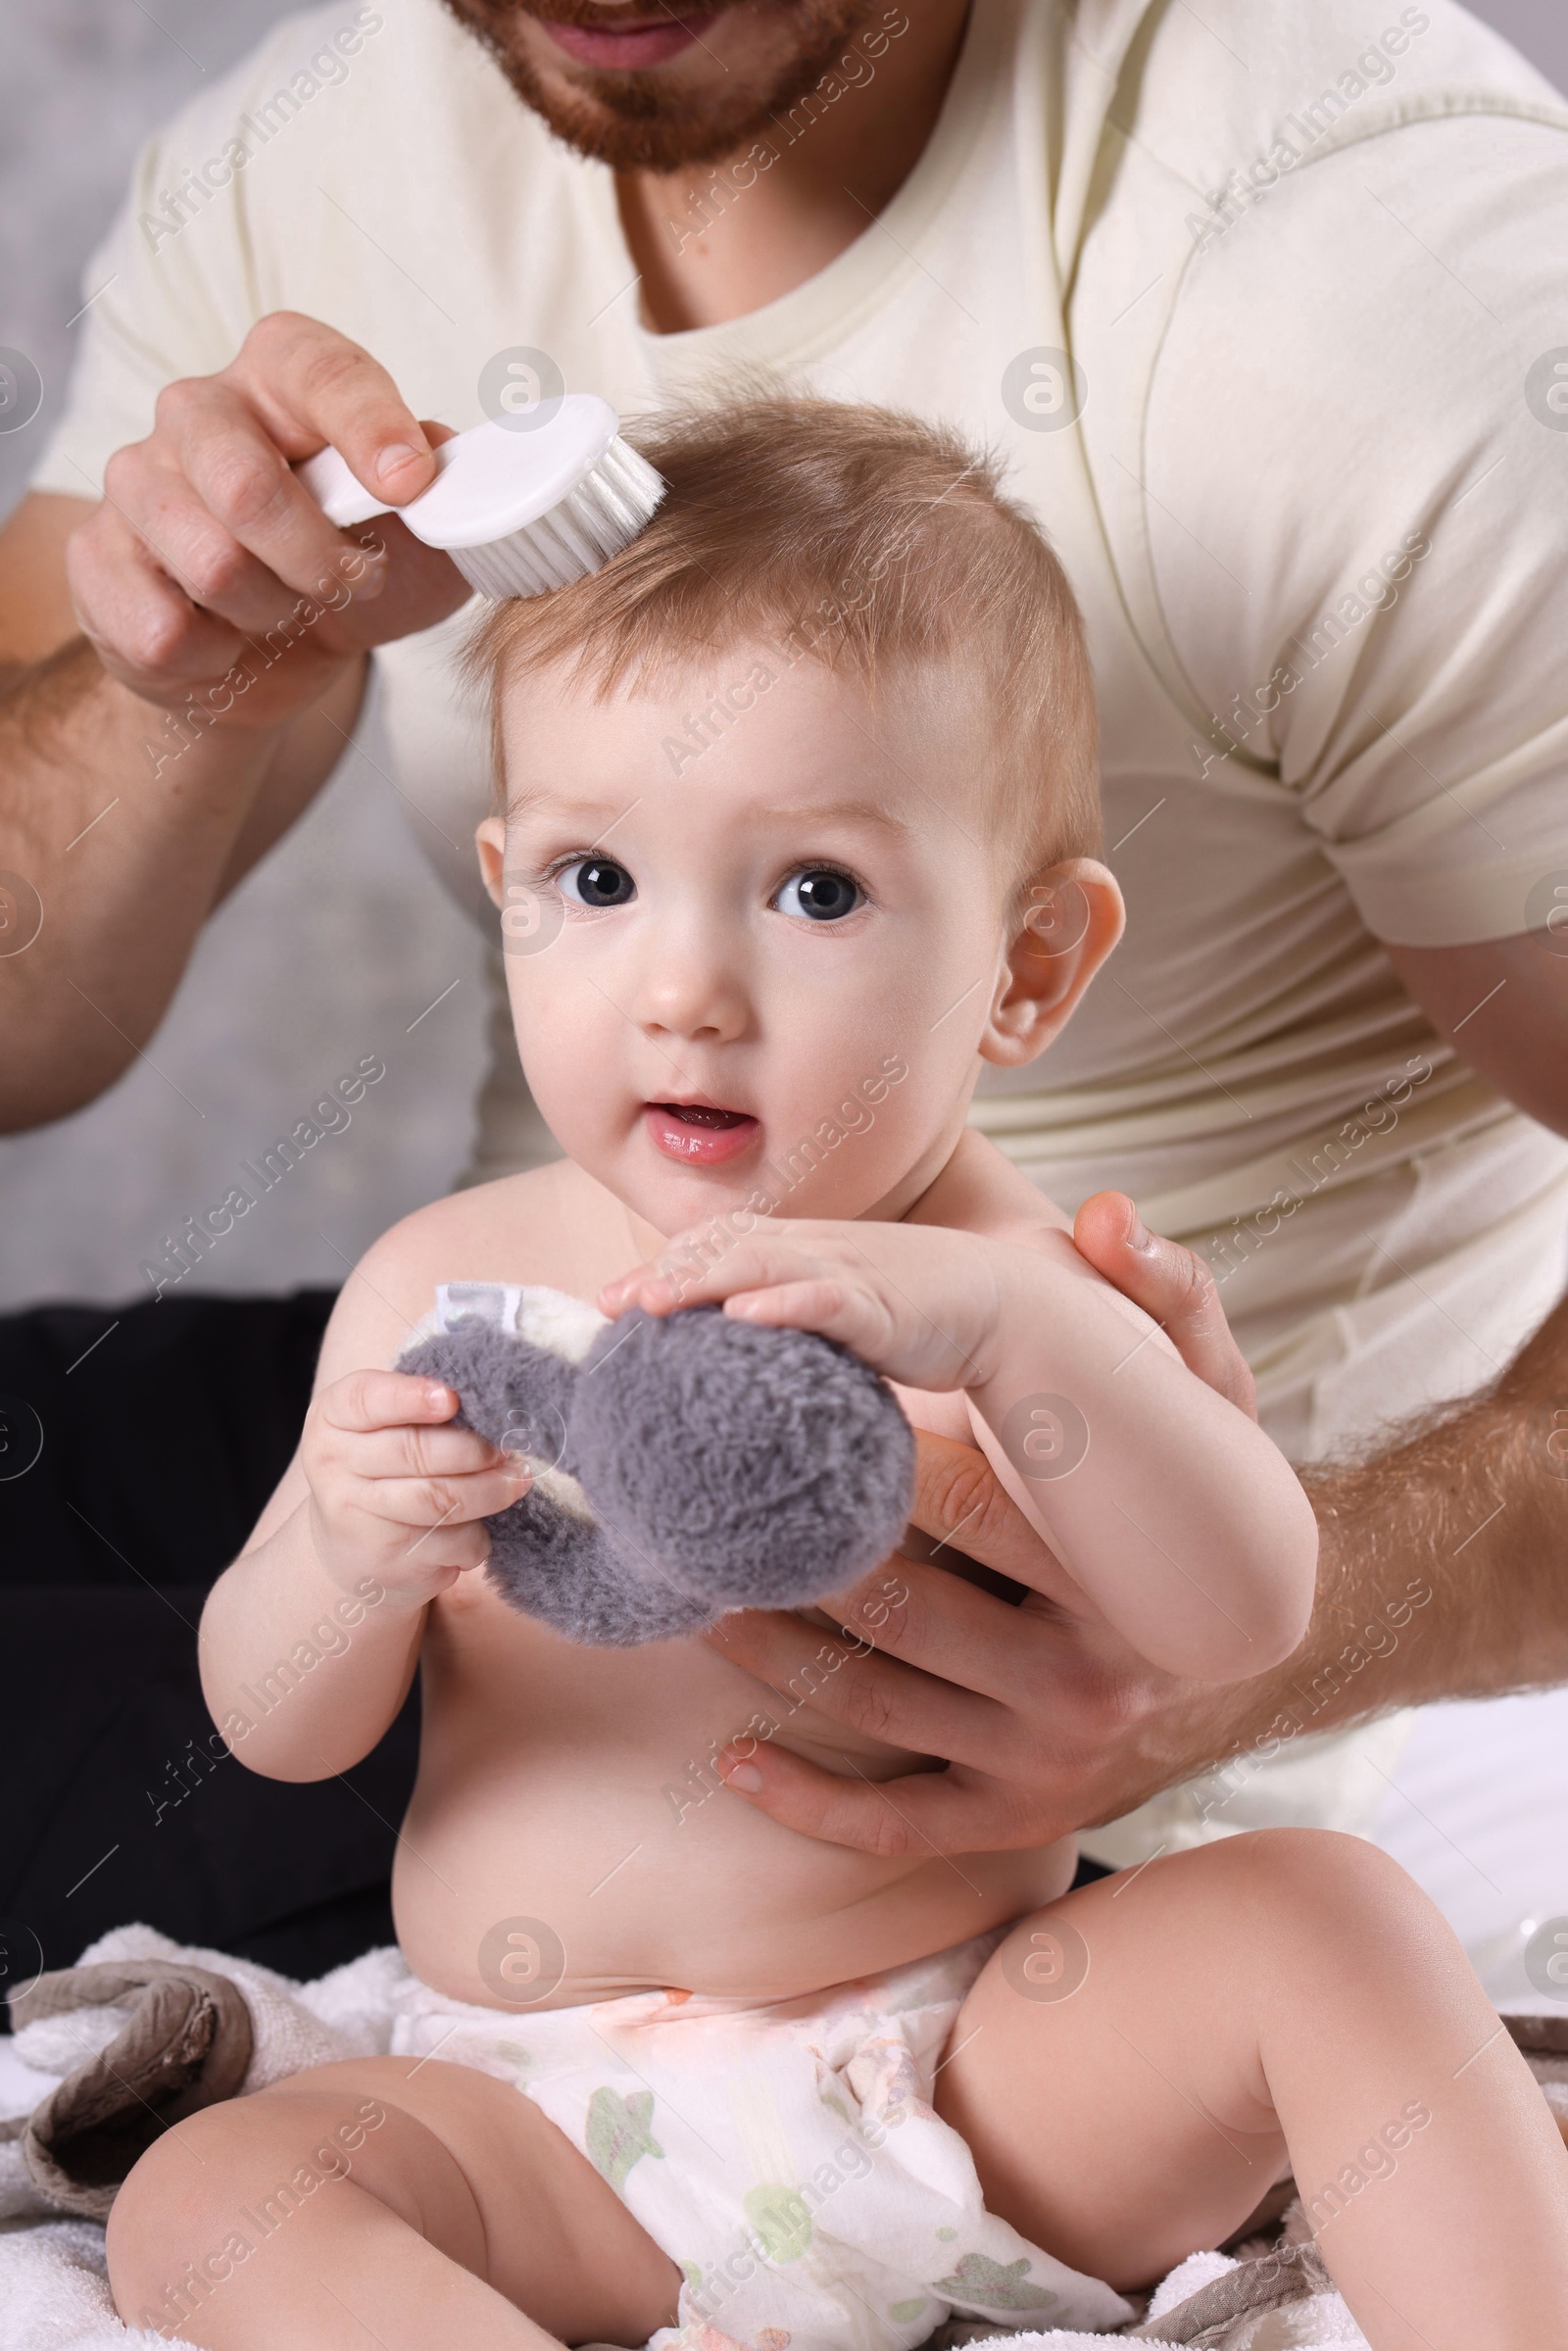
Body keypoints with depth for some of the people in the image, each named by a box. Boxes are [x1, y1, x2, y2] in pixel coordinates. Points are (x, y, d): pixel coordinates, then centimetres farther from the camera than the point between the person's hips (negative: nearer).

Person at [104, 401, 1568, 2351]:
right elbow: (275, 1731, 1)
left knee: (1329, 1915, -20)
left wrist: (1005, 1324, -39)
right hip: (563, 2143, 1)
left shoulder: (1008, 1283, -6)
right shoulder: (448, 1283, 0)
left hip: (970, 2072, -1)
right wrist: (349, 1564, -24)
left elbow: (1242, 1619, -23)